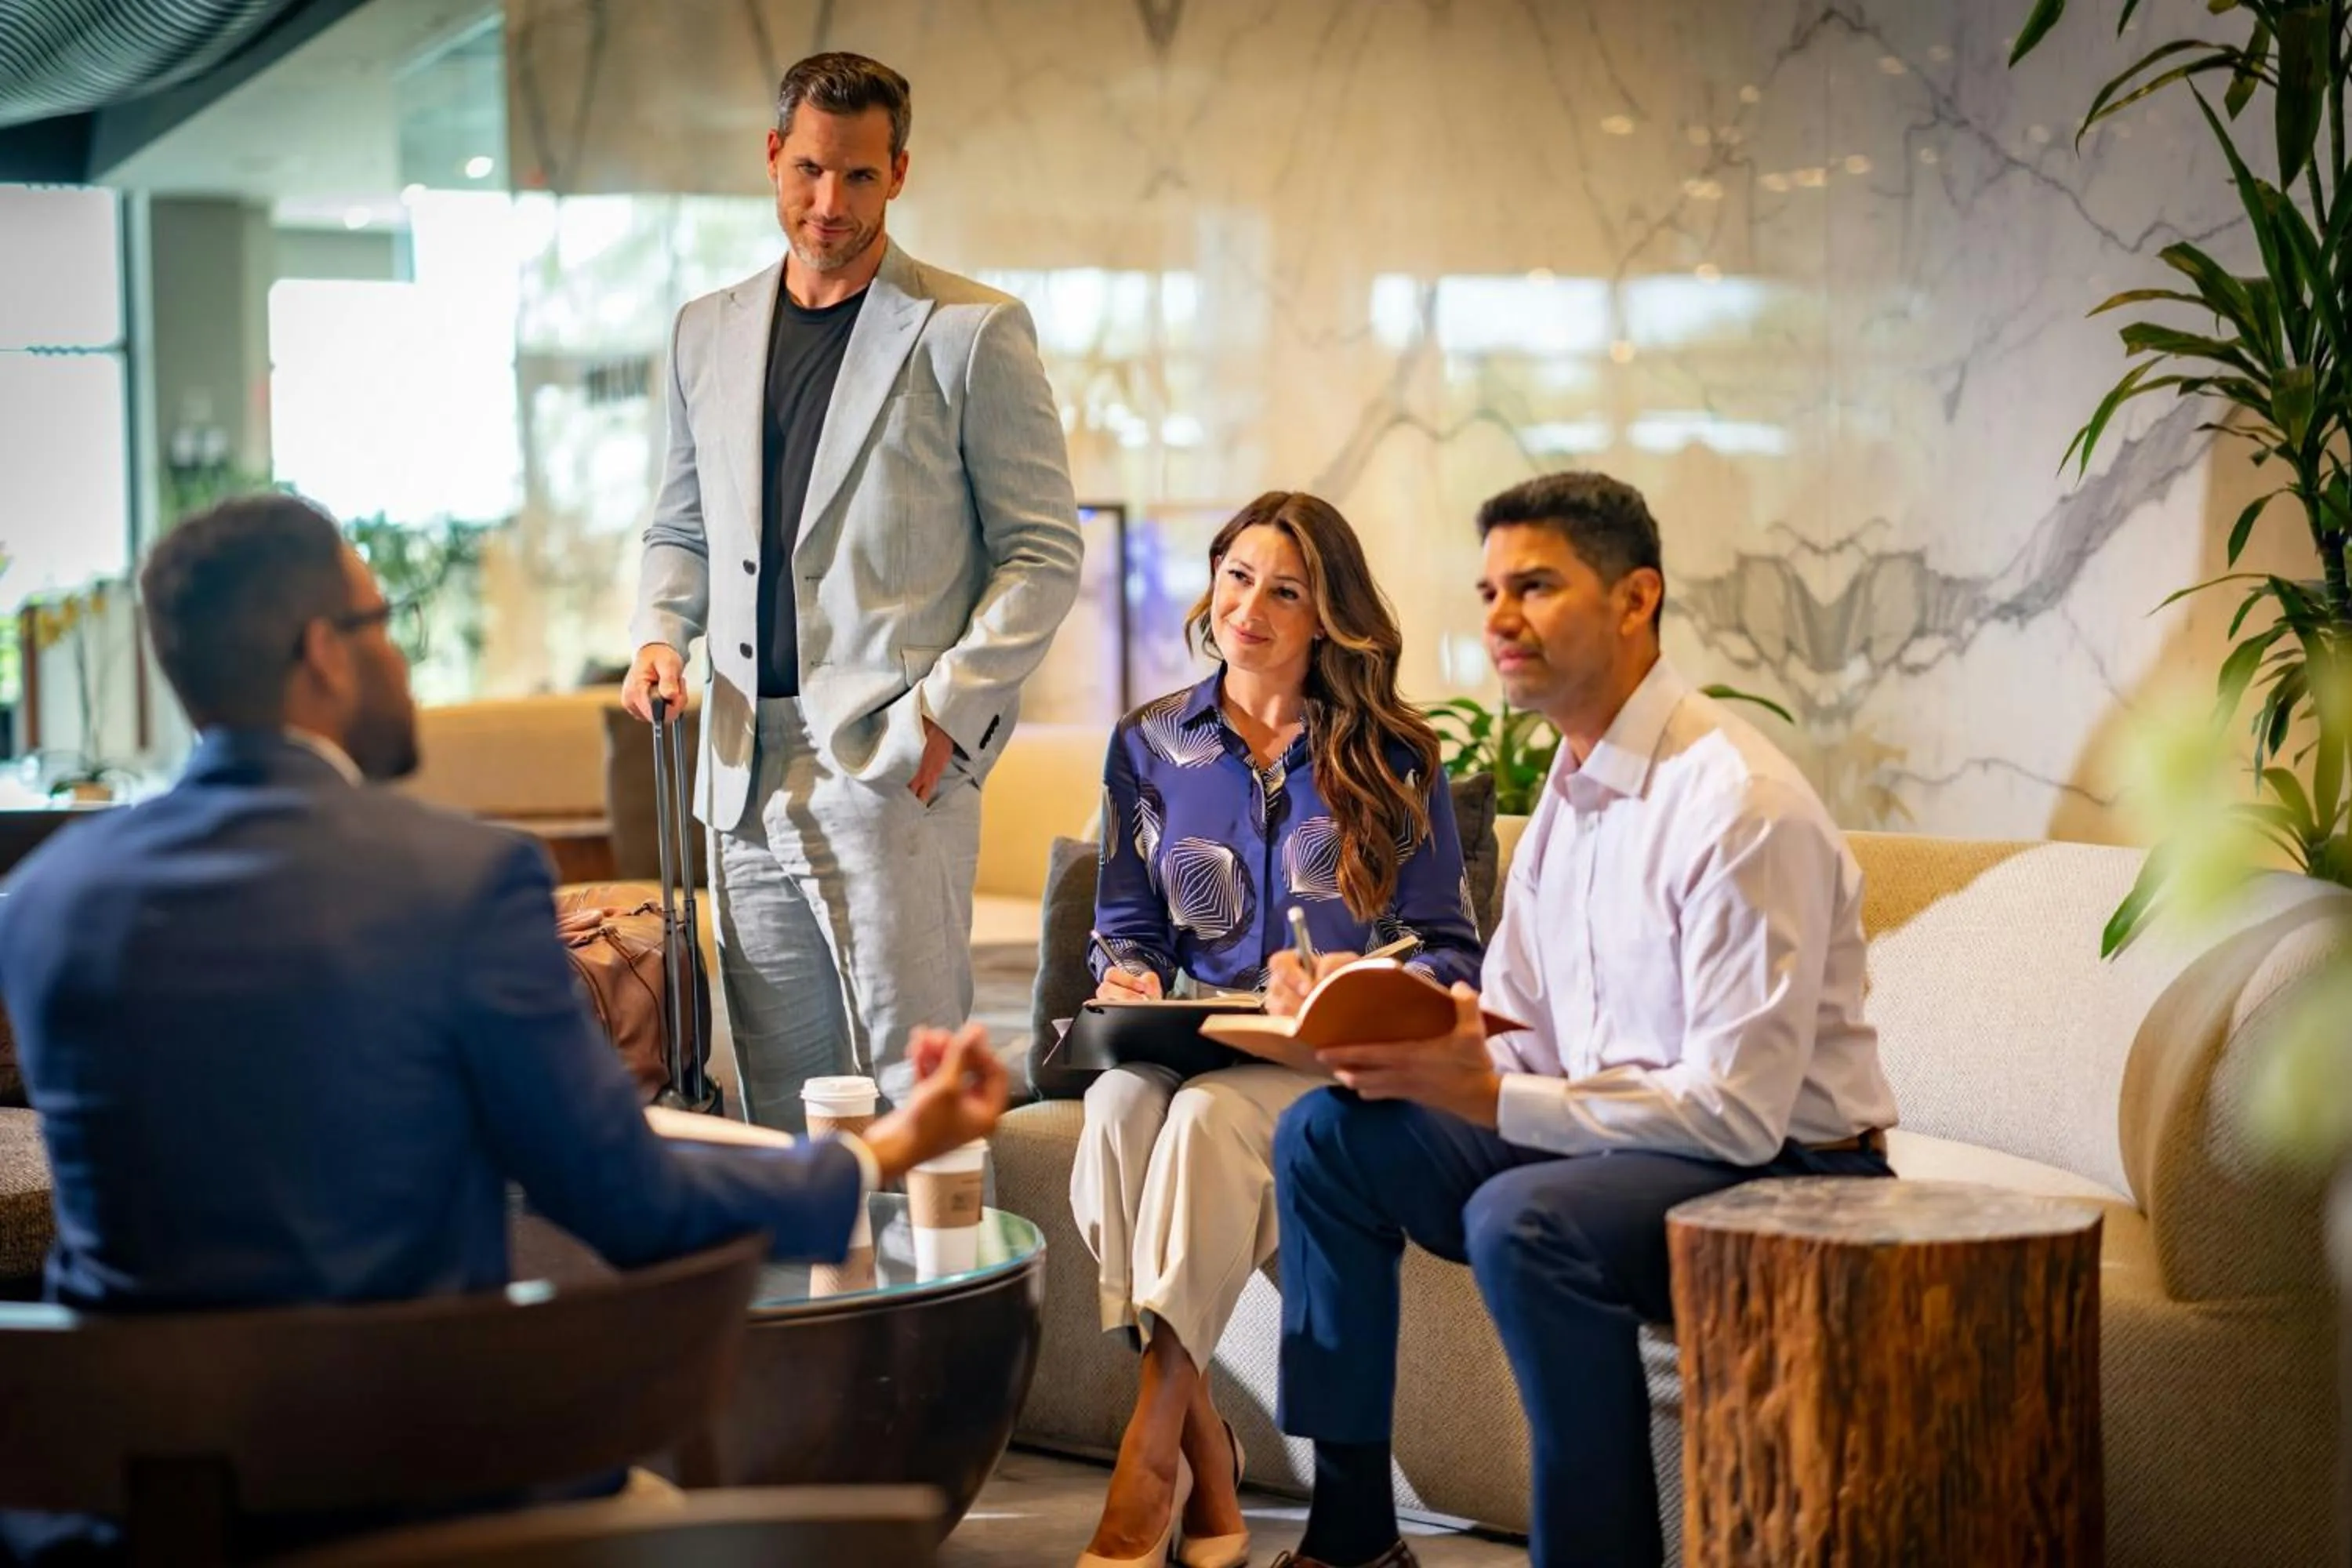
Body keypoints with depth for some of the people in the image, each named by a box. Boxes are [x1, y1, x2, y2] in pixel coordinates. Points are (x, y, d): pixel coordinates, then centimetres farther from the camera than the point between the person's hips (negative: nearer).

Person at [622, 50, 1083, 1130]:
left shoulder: (972, 333, 0)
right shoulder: (708, 332, 16)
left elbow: (1042, 554, -1)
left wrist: (945, 711, -12)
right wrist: (660, 633, 4)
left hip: (893, 765, -5)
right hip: (748, 775, 5)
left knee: (908, 1097, -7)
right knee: (778, 1107, 8)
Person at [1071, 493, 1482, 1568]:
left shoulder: (1392, 757, 5)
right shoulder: (1150, 745, 13)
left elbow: (1449, 952, 4)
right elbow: (1129, 926, 18)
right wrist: (1130, 980, -5)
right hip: (1200, 1040, 3)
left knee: (1209, 1114, -36)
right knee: (1116, 1109, -34)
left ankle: (1148, 1458, -35)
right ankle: (1208, 1463, -33)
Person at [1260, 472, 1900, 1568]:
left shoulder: (1739, 806, -20)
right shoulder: (1570, 793, 8)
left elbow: (1738, 1111, -25)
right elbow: (1509, 1036, 11)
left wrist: (1486, 1094, -27)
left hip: (1785, 1179, -9)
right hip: (1608, 1144, 9)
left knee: (1522, 1218, -34)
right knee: (1326, 1137, 1)